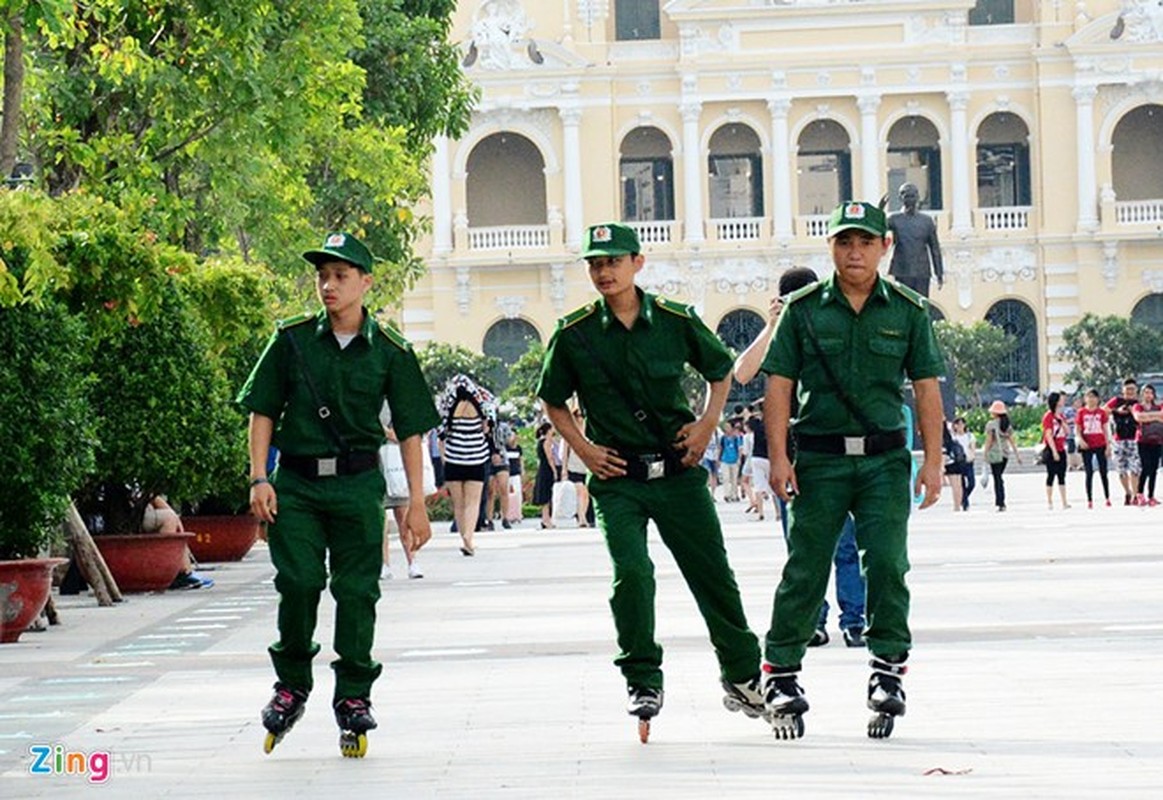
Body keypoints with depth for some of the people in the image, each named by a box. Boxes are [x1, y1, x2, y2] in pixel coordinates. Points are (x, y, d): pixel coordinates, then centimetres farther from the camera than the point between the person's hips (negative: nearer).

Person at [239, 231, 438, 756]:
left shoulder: (390, 352, 2)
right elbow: (263, 411, 7)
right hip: (295, 481, 0)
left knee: (356, 590, 1)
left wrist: (417, 501, 0)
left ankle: (353, 696, 13)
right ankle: (292, 685, 12)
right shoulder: (292, 340, 3)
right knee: (298, 581, -8)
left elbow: (410, 429, 5)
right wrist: (260, 479, -3)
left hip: (357, 483, 0)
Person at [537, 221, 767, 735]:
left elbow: (722, 371, 16)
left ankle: (742, 677, 24)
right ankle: (642, 682, -2)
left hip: (678, 470, 1)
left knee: (712, 575, 7)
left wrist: (707, 424, 4)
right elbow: (553, 400, 12)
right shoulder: (574, 335, -2)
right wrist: (584, 449, 2)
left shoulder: (676, 321, -1)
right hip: (617, 476, -1)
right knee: (632, 573, -17)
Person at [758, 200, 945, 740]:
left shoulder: (908, 310, 6)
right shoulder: (804, 309, 3)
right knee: (805, 567, 1)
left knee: (887, 561, -9)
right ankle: (781, 674, 11)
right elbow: (779, 385, 2)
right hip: (819, 457, -1)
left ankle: (888, 668, 0)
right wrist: (778, 456, -6)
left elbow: (926, 388, 7)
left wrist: (933, 461, 1)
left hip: (885, 458, 1)